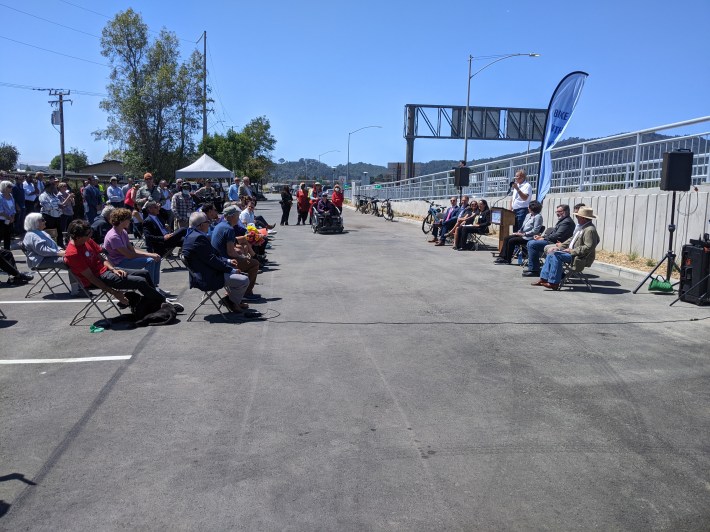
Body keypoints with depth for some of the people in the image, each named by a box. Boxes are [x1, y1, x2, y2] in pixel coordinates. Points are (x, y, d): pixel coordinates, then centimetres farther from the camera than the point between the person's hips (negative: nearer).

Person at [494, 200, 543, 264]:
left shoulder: (538, 216, -12)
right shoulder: (528, 215, 16)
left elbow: (535, 230, -19)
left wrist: (524, 234, -18)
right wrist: (518, 232, 4)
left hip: (528, 238, -10)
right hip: (522, 234, 10)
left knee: (511, 241, -22)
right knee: (506, 238, -4)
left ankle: (508, 260, -11)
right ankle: (502, 257, -9)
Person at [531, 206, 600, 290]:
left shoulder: (590, 230, -18)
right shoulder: (581, 227, 13)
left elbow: (588, 247, -24)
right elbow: (572, 239, 22)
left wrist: (572, 251, -21)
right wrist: (562, 245, 7)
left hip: (580, 257, -10)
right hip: (572, 252, 10)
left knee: (556, 254, -24)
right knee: (551, 254, 4)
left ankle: (554, 283, -21)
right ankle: (544, 278, 2)